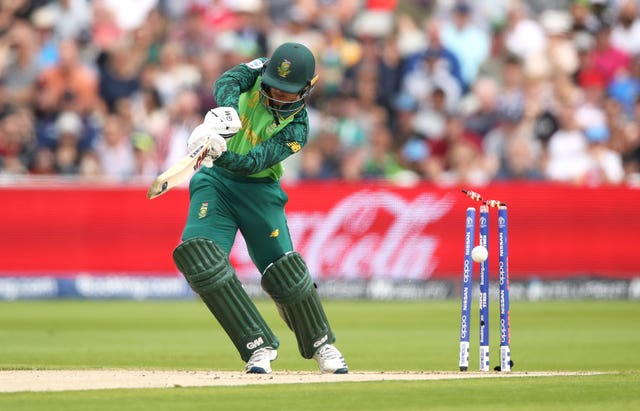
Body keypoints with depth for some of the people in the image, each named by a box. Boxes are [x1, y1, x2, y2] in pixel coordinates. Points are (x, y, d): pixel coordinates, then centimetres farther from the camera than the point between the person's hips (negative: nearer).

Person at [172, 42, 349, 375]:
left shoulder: (296, 129, -14)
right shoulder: (260, 72, -5)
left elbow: (254, 163, -26)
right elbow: (227, 82, -25)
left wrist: (222, 153, -46)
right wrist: (227, 110, -45)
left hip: (258, 188, -2)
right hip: (214, 180, 2)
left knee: (285, 272, -6)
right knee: (200, 259, -19)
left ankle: (321, 345, 22)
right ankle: (259, 346, -13)